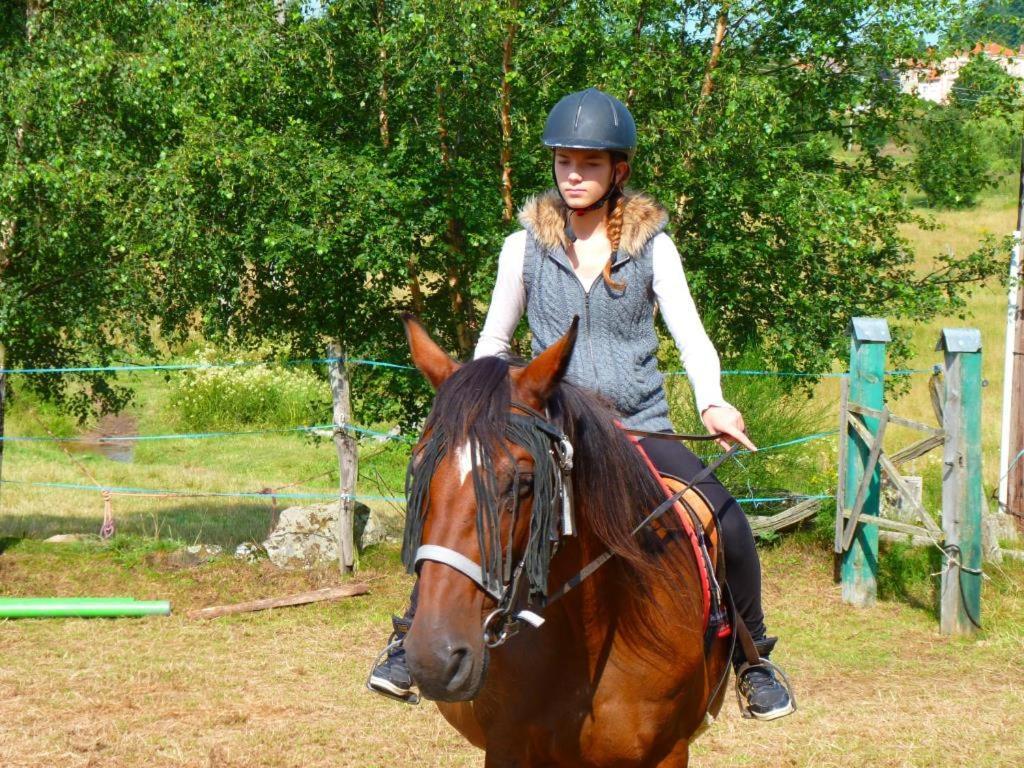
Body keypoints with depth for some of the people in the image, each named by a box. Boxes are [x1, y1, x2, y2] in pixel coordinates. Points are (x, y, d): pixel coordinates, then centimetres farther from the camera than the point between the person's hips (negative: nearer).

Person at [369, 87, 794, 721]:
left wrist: (712, 403, -23)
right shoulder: (526, 247, 2)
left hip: (640, 427, 0)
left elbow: (692, 336, -5)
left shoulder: (652, 247, 0)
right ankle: (413, 645, 0)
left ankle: (752, 661, 3)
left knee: (730, 527, -18)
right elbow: (493, 342, 12)